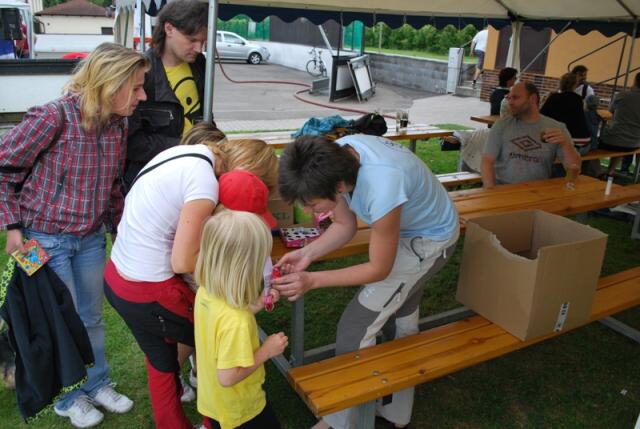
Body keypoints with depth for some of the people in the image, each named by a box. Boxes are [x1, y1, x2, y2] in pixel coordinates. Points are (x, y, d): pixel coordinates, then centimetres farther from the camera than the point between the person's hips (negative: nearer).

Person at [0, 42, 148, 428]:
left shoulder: (118, 124, -2)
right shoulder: (54, 116, -22)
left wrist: (120, 228, 13)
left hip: (91, 238, 6)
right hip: (46, 240, -5)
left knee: (92, 317, 19)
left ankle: (98, 385, 41)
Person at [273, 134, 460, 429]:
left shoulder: (381, 190, -42)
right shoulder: (337, 156, -20)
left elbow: (379, 269, -25)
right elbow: (344, 226, -5)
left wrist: (312, 280, -27)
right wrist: (307, 254, -19)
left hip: (428, 241, -8)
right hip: (405, 227, 8)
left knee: (354, 330, -6)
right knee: (401, 320, 22)